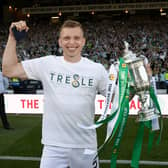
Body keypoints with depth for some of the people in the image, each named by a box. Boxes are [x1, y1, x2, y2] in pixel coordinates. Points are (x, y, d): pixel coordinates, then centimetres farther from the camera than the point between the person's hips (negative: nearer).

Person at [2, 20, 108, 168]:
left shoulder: (97, 69, 1)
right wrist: (13, 38, -6)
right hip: (54, 146, 0)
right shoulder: (47, 64, -1)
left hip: (86, 146, 1)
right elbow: (9, 70, -1)